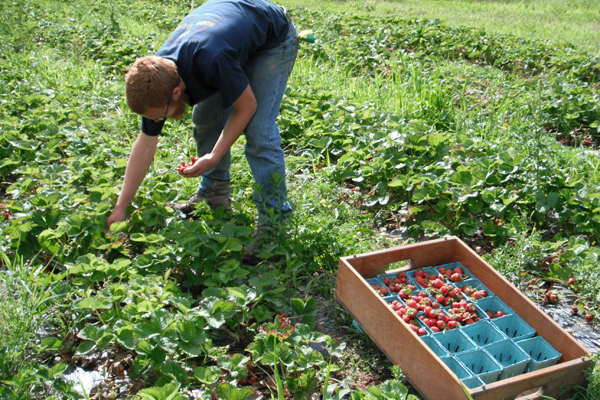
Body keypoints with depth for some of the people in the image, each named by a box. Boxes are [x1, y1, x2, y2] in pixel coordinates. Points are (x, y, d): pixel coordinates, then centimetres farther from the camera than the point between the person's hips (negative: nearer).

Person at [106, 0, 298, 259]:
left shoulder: (212, 61, -44)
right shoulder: (156, 77, -19)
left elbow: (246, 106, -24)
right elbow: (146, 143, -9)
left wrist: (214, 157, -27)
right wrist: (120, 208, -8)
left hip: (272, 40, -7)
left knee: (258, 131, -18)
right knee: (205, 119, 3)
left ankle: (275, 221, -9)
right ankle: (215, 194, 23)